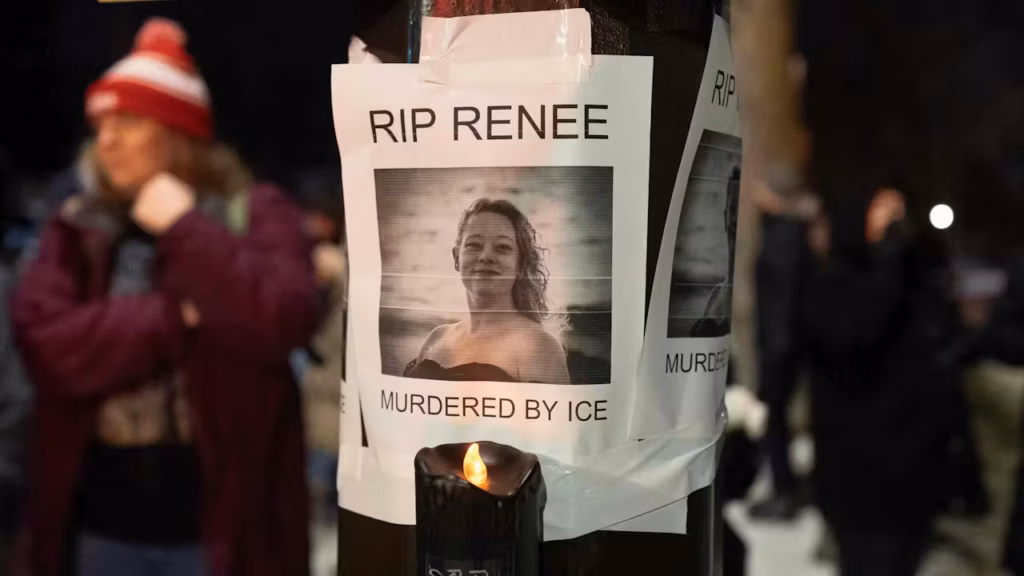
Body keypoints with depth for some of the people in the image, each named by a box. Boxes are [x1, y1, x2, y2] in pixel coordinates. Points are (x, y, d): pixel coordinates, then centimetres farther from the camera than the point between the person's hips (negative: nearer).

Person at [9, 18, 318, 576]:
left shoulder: (254, 213, -1)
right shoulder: (76, 227, 6)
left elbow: (282, 320, -19)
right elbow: (45, 342, -10)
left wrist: (184, 229, -14)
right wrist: (177, 319, -15)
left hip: (218, 524, -2)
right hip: (100, 523, 3)